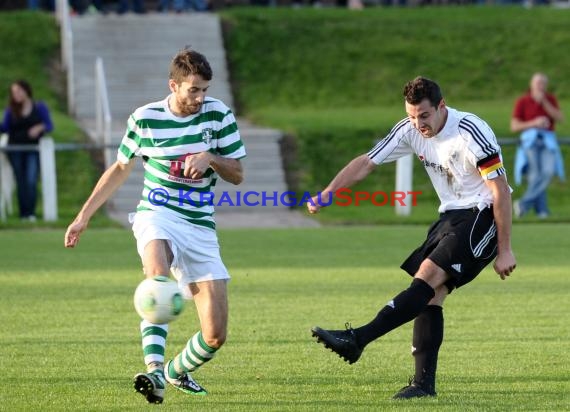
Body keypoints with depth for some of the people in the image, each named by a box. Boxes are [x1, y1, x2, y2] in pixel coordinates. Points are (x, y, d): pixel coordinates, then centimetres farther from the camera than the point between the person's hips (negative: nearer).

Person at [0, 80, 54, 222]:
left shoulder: (39, 107, 5)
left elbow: (49, 125, 1)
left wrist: (40, 128, -18)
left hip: (33, 149, -2)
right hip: (15, 150, 2)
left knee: (31, 181, -13)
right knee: (21, 183, 2)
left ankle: (31, 213, -13)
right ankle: (24, 214, 4)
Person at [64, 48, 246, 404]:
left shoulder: (218, 114, 0)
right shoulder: (145, 119, -1)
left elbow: (237, 175, 4)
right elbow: (120, 169, 14)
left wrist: (210, 158, -17)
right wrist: (83, 217, 14)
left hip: (200, 226, 2)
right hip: (156, 215, -2)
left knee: (216, 336, -3)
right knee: (158, 272, -40)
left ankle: (177, 370, 29)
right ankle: (154, 371, -47)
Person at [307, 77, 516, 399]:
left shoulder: (472, 133, -21)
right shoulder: (410, 131, -2)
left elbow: (501, 192, -17)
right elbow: (366, 163, 4)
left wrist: (505, 250, -15)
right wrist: (326, 194, -9)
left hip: (482, 215, -8)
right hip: (451, 216, 8)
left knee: (429, 276, -21)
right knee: (431, 294, -4)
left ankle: (357, 340, -29)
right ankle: (424, 383, -2)